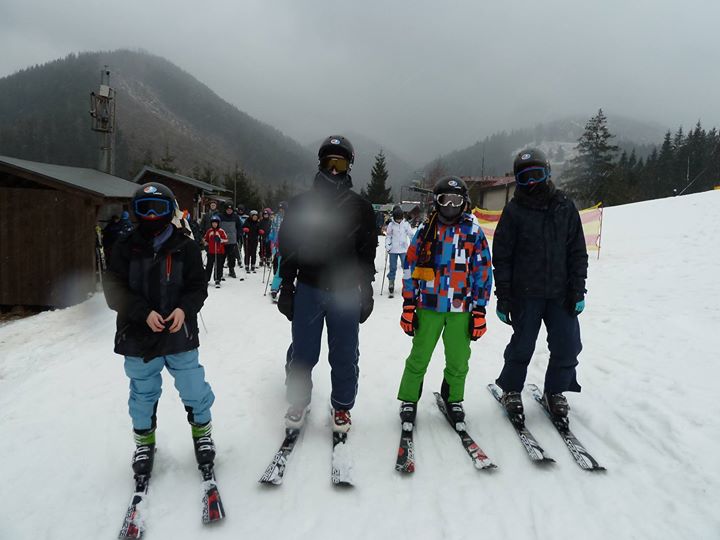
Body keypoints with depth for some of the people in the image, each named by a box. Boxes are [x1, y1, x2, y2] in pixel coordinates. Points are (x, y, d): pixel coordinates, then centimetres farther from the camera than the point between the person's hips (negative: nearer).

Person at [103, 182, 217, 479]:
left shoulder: (185, 247, -2)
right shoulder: (125, 249, -1)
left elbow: (198, 286, -1)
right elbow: (115, 291, -5)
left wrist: (184, 309, -20)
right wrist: (144, 312, -19)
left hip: (179, 335, -1)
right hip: (138, 336, 1)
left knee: (193, 388, 6)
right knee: (143, 394, 16)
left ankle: (202, 431, 32)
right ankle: (144, 440, 38)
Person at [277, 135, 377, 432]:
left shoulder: (361, 207, 4)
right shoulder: (301, 204, 4)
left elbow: (367, 254, 6)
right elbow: (288, 249, 4)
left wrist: (367, 293, 4)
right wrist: (286, 290, 2)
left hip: (346, 293, 0)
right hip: (308, 290, 0)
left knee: (345, 355, 7)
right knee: (303, 353, 7)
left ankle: (342, 406, 26)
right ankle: (298, 402, 28)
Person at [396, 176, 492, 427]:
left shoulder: (474, 232, 3)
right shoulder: (425, 231, 3)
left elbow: (483, 273, 4)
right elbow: (410, 269, 5)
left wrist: (479, 311, 0)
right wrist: (408, 306, 1)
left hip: (461, 309, 0)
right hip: (428, 306, 0)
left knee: (458, 361, 9)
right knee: (419, 358, 5)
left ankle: (453, 399, 32)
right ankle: (409, 399, 24)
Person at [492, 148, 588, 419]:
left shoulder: (565, 207, 6)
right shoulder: (514, 211, -1)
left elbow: (577, 252, 8)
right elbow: (502, 257, -1)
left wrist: (578, 290, 1)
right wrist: (503, 297, -5)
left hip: (560, 293, 3)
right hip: (525, 294, -2)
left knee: (567, 346, 3)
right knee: (522, 346, 4)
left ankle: (555, 391, 25)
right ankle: (511, 389, 26)